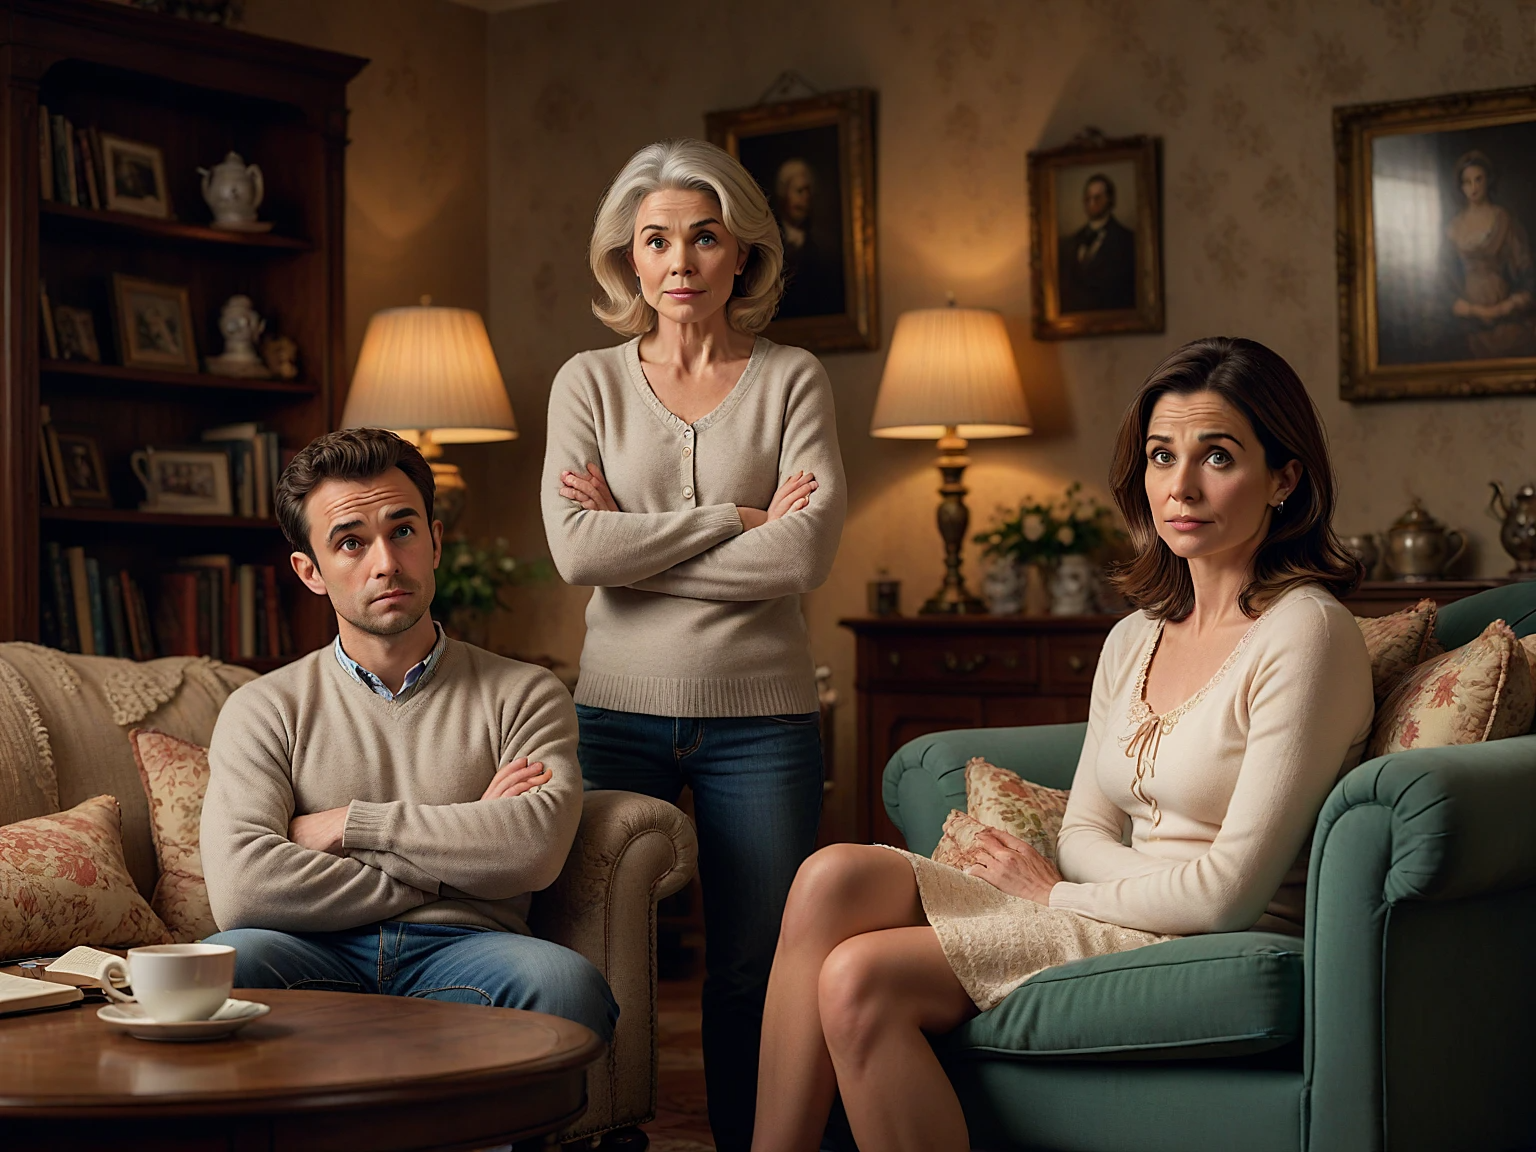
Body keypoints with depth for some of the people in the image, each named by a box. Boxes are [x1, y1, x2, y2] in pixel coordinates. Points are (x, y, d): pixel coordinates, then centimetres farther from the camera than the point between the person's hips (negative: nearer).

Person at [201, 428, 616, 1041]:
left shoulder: (524, 694, 16)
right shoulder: (264, 709, 15)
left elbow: (536, 848, -6)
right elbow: (241, 888, -5)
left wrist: (350, 824, -1)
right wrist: (456, 845, -1)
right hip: (319, 957, 0)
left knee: (567, 982, -35)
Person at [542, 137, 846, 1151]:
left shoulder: (792, 381, 4)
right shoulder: (589, 382, 7)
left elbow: (807, 553, -10)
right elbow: (576, 548, -9)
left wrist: (637, 542, -9)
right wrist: (741, 517, -11)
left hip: (760, 716, -1)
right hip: (620, 711, 1)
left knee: (755, 966, 2)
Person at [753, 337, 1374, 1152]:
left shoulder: (1305, 633, -11)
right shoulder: (1134, 640, 14)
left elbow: (1231, 891, -16)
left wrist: (1060, 896, -3)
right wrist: (1151, 883, -8)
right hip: (1129, 914, 8)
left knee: (861, 980, -22)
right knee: (834, 878, -15)